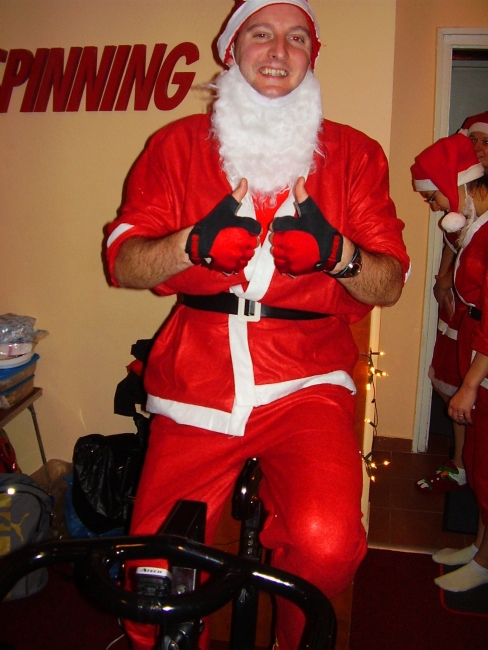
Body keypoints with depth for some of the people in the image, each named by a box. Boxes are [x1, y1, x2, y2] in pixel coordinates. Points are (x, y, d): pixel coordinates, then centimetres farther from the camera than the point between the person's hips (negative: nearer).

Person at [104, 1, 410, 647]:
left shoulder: (354, 152, 10)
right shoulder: (179, 144, 11)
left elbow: (390, 283, 4)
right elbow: (123, 264, 2)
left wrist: (338, 253, -17)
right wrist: (195, 242, -18)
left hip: (307, 382, 0)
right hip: (197, 387, 2)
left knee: (327, 543, -24)